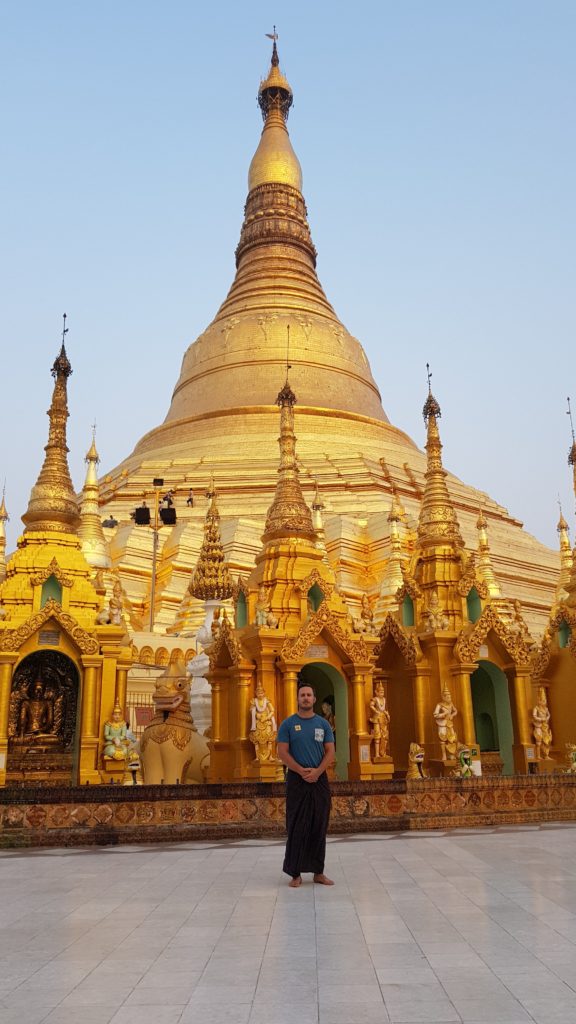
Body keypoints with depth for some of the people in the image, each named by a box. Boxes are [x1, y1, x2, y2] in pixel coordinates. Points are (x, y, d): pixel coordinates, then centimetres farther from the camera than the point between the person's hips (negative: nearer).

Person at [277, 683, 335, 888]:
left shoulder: (323, 723, 6)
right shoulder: (288, 724, -1)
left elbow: (330, 751, 3)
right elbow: (282, 752, -6)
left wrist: (317, 771, -13)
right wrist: (302, 771, -16)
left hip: (320, 779, 3)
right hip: (297, 780, -2)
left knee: (319, 827, 7)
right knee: (296, 827, -1)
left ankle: (318, 871, 16)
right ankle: (295, 873, 6)